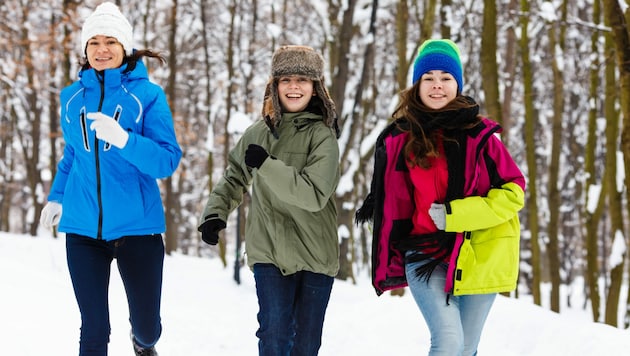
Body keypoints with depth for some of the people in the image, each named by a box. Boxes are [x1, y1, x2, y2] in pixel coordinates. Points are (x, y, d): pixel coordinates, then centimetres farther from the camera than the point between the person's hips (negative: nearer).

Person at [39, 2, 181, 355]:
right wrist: (56, 197, 11)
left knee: (147, 325, 10)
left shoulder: (147, 95, -5)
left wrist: (123, 139, -26)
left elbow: (167, 161, -12)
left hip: (136, 226, -2)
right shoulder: (73, 96, 6)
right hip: (83, 227, 2)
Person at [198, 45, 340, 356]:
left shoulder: (323, 136, -9)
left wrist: (265, 165, -22)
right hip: (269, 251, 1)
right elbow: (234, 177, 18)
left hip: (315, 254, -1)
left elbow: (314, 195, -21)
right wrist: (215, 211, 3)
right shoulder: (260, 132, 3)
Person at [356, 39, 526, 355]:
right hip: (425, 256, 0)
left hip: (477, 256, 0)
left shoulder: (480, 134, -3)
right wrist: (388, 263, 10)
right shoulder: (398, 139, 2)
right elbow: (390, 206, 11)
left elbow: (512, 191, -6)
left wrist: (454, 214, -15)